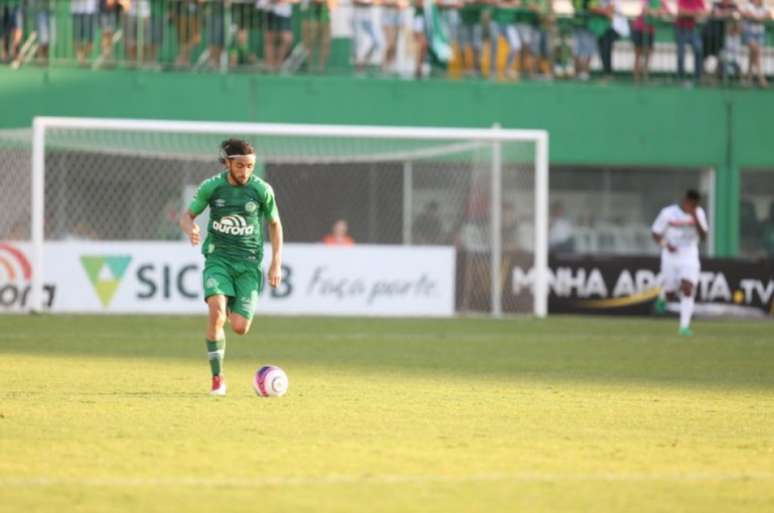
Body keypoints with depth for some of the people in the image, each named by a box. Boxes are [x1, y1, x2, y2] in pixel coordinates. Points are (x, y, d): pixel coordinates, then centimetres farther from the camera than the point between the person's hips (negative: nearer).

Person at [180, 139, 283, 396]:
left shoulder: (262, 190, -4)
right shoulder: (211, 187, -4)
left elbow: (275, 224, 9)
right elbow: (187, 215, 6)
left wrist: (276, 263, 4)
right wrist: (190, 229, -18)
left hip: (248, 263, 1)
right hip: (218, 258, -1)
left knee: (239, 328, -9)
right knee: (217, 311, -26)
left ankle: (232, 311, 32)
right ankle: (217, 378, -15)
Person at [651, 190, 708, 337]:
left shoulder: (699, 213, 0)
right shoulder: (668, 213, -7)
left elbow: (703, 236, -8)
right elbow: (656, 234, -2)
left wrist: (695, 219, -22)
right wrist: (666, 244, -21)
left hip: (690, 259, 1)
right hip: (670, 258, -1)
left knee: (687, 290, -17)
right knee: (671, 296, 4)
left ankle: (684, 326, -16)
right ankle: (664, 294, 41)